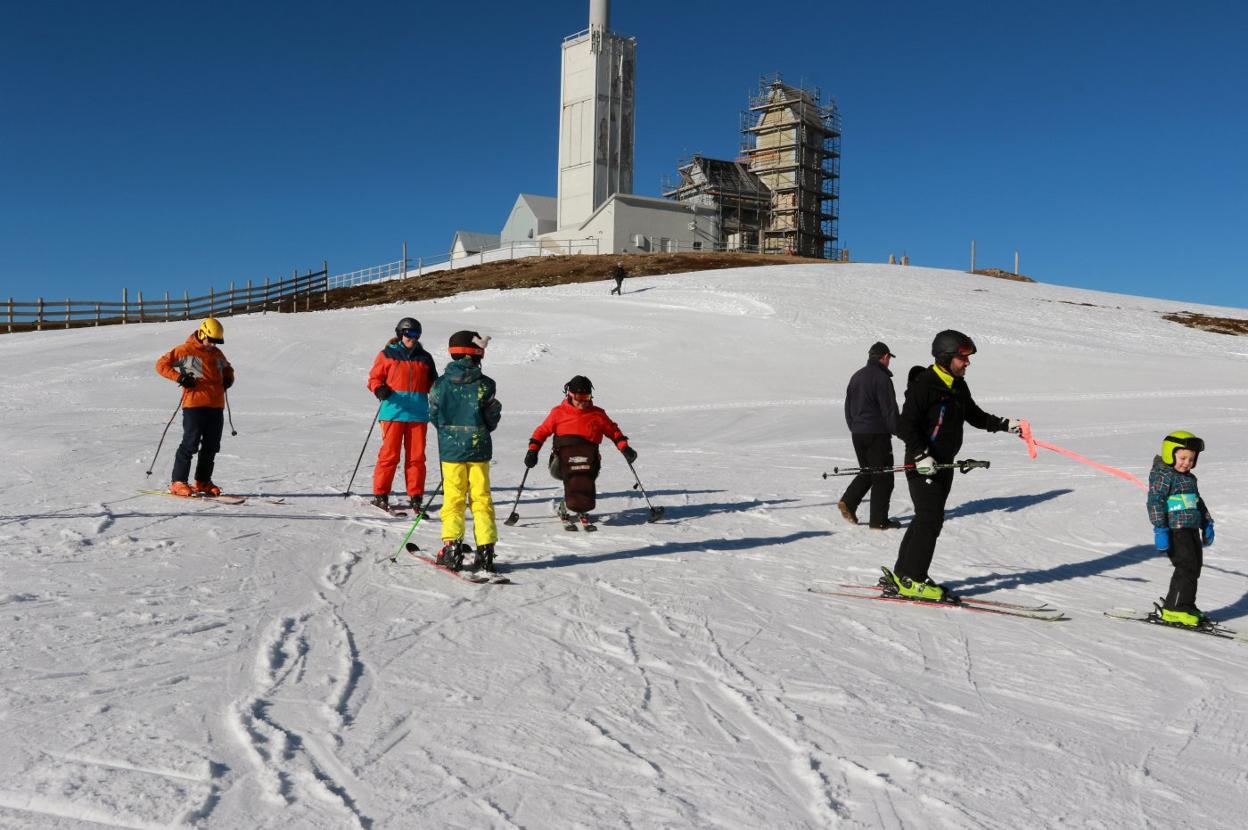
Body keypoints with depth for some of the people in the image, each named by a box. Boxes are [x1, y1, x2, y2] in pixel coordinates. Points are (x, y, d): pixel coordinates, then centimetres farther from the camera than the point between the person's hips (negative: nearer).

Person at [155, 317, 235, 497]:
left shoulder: (217, 354, 18)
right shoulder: (186, 350, -1)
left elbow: (227, 368, 35)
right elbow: (161, 364, -1)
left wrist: (229, 379, 13)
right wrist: (179, 377, -15)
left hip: (216, 406, 7)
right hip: (194, 405, -6)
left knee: (211, 446, 8)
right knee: (191, 444, -8)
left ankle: (203, 481, 18)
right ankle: (178, 482, -2)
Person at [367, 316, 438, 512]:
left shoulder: (424, 357, 14)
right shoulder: (387, 355, 5)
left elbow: (432, 382, 21)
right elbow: (374, 378, 5)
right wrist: (379, 389, -14)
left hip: (418, 413, 3)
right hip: (393, 410, -3)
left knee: (417, 456, 4)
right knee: (389, 454, -2)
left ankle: (415, 496, 12)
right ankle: (380, 494, 7)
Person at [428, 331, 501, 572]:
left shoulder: (440, 384, -4)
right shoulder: (485, 385, -7)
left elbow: (434, 416, 3)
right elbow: (492, 419, -2)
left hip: (450, 450, 0)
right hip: (479, 449, 0)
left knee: (453, 498, 7)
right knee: (481, 499, 6)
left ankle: (452, 548, 2)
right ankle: (485, 551, 5)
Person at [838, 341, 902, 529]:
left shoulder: (856, 377, 11)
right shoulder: (882, 378, -13)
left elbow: (848, 407, 17)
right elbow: (890, 410, -15)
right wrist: (898, 431, -6)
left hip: (857, 434, 8)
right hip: (877, 434, -8)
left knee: (867, 472, 20)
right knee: (883, 476, 1)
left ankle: (848, 502, 4)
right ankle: (878, 520, 2)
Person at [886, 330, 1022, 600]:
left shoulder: (959, 387, 11)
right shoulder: (924, 385, -17)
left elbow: (975, 416, 20)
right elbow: (906, 424, -19)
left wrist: (1006, 424, 8)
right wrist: (921, 456, -26)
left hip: (943, 465, 9)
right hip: (922, 465, -9)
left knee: (927, 519, 12)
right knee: (931, 520, -11)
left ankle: (901, 576, 20)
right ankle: (911, 580, -2)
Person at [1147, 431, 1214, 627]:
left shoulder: (1190, 478, 20)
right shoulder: (1162, 476, -8)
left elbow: (1198, 502, 32)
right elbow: (1155, 503, -16)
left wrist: (1207, 525, 27)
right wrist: (1160, 530, -23)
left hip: (1192, 530, 9)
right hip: (1175, 530, -9)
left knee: (1194, 569, 10)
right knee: (1187, 568, -13)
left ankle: (1185, 605, 20)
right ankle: (1173, 609, -8)